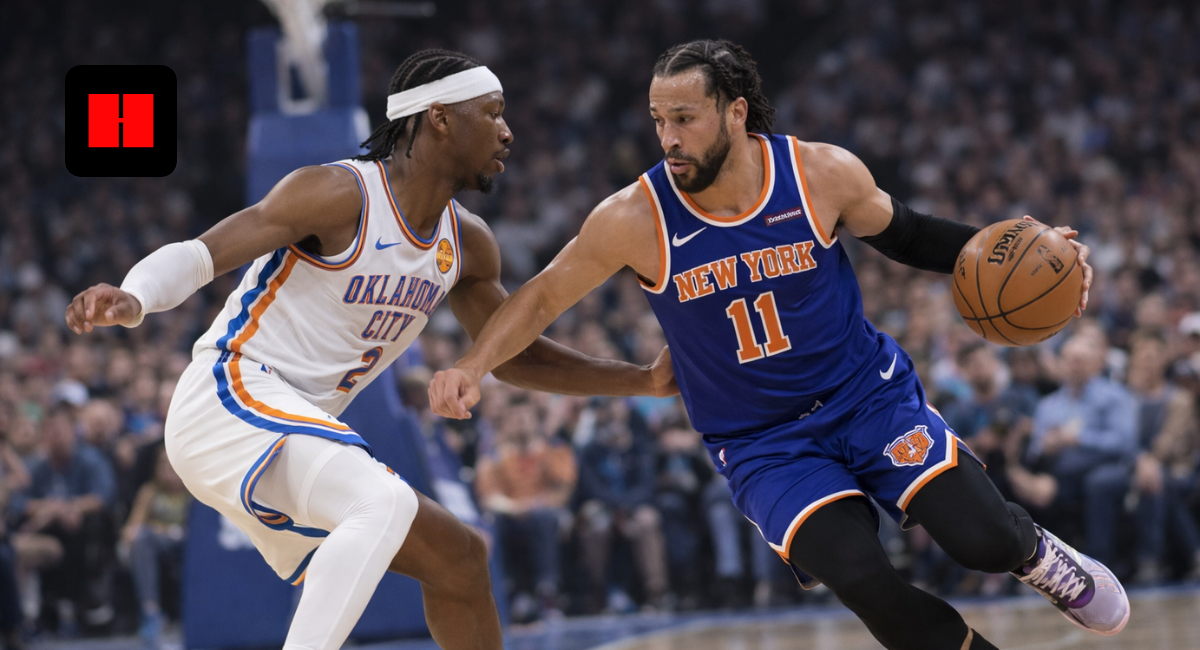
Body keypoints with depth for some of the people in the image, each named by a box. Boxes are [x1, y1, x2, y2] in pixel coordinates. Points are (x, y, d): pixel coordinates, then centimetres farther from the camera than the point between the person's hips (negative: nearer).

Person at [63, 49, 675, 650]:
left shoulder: (466, 244, 11)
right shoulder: (341, 194, -14)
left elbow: (512, 355, 24)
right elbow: (200, 255, -18)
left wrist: (642, 381, 18)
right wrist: (131, 300, -38)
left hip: (300, 429, 9)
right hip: (229, 399, -9)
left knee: (458, 558, 14)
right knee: (385, 505, -33)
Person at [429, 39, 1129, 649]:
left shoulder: (823, 174, -13)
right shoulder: (635, 220, -15)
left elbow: (903, 235, 7)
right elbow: (542, 297, -1)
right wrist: (471, 367, -16)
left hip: (872, 397, 1)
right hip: (764, 445, -1)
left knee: (983, 539, -19)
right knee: (861, 578, -26)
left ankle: (1033, 553, 19)